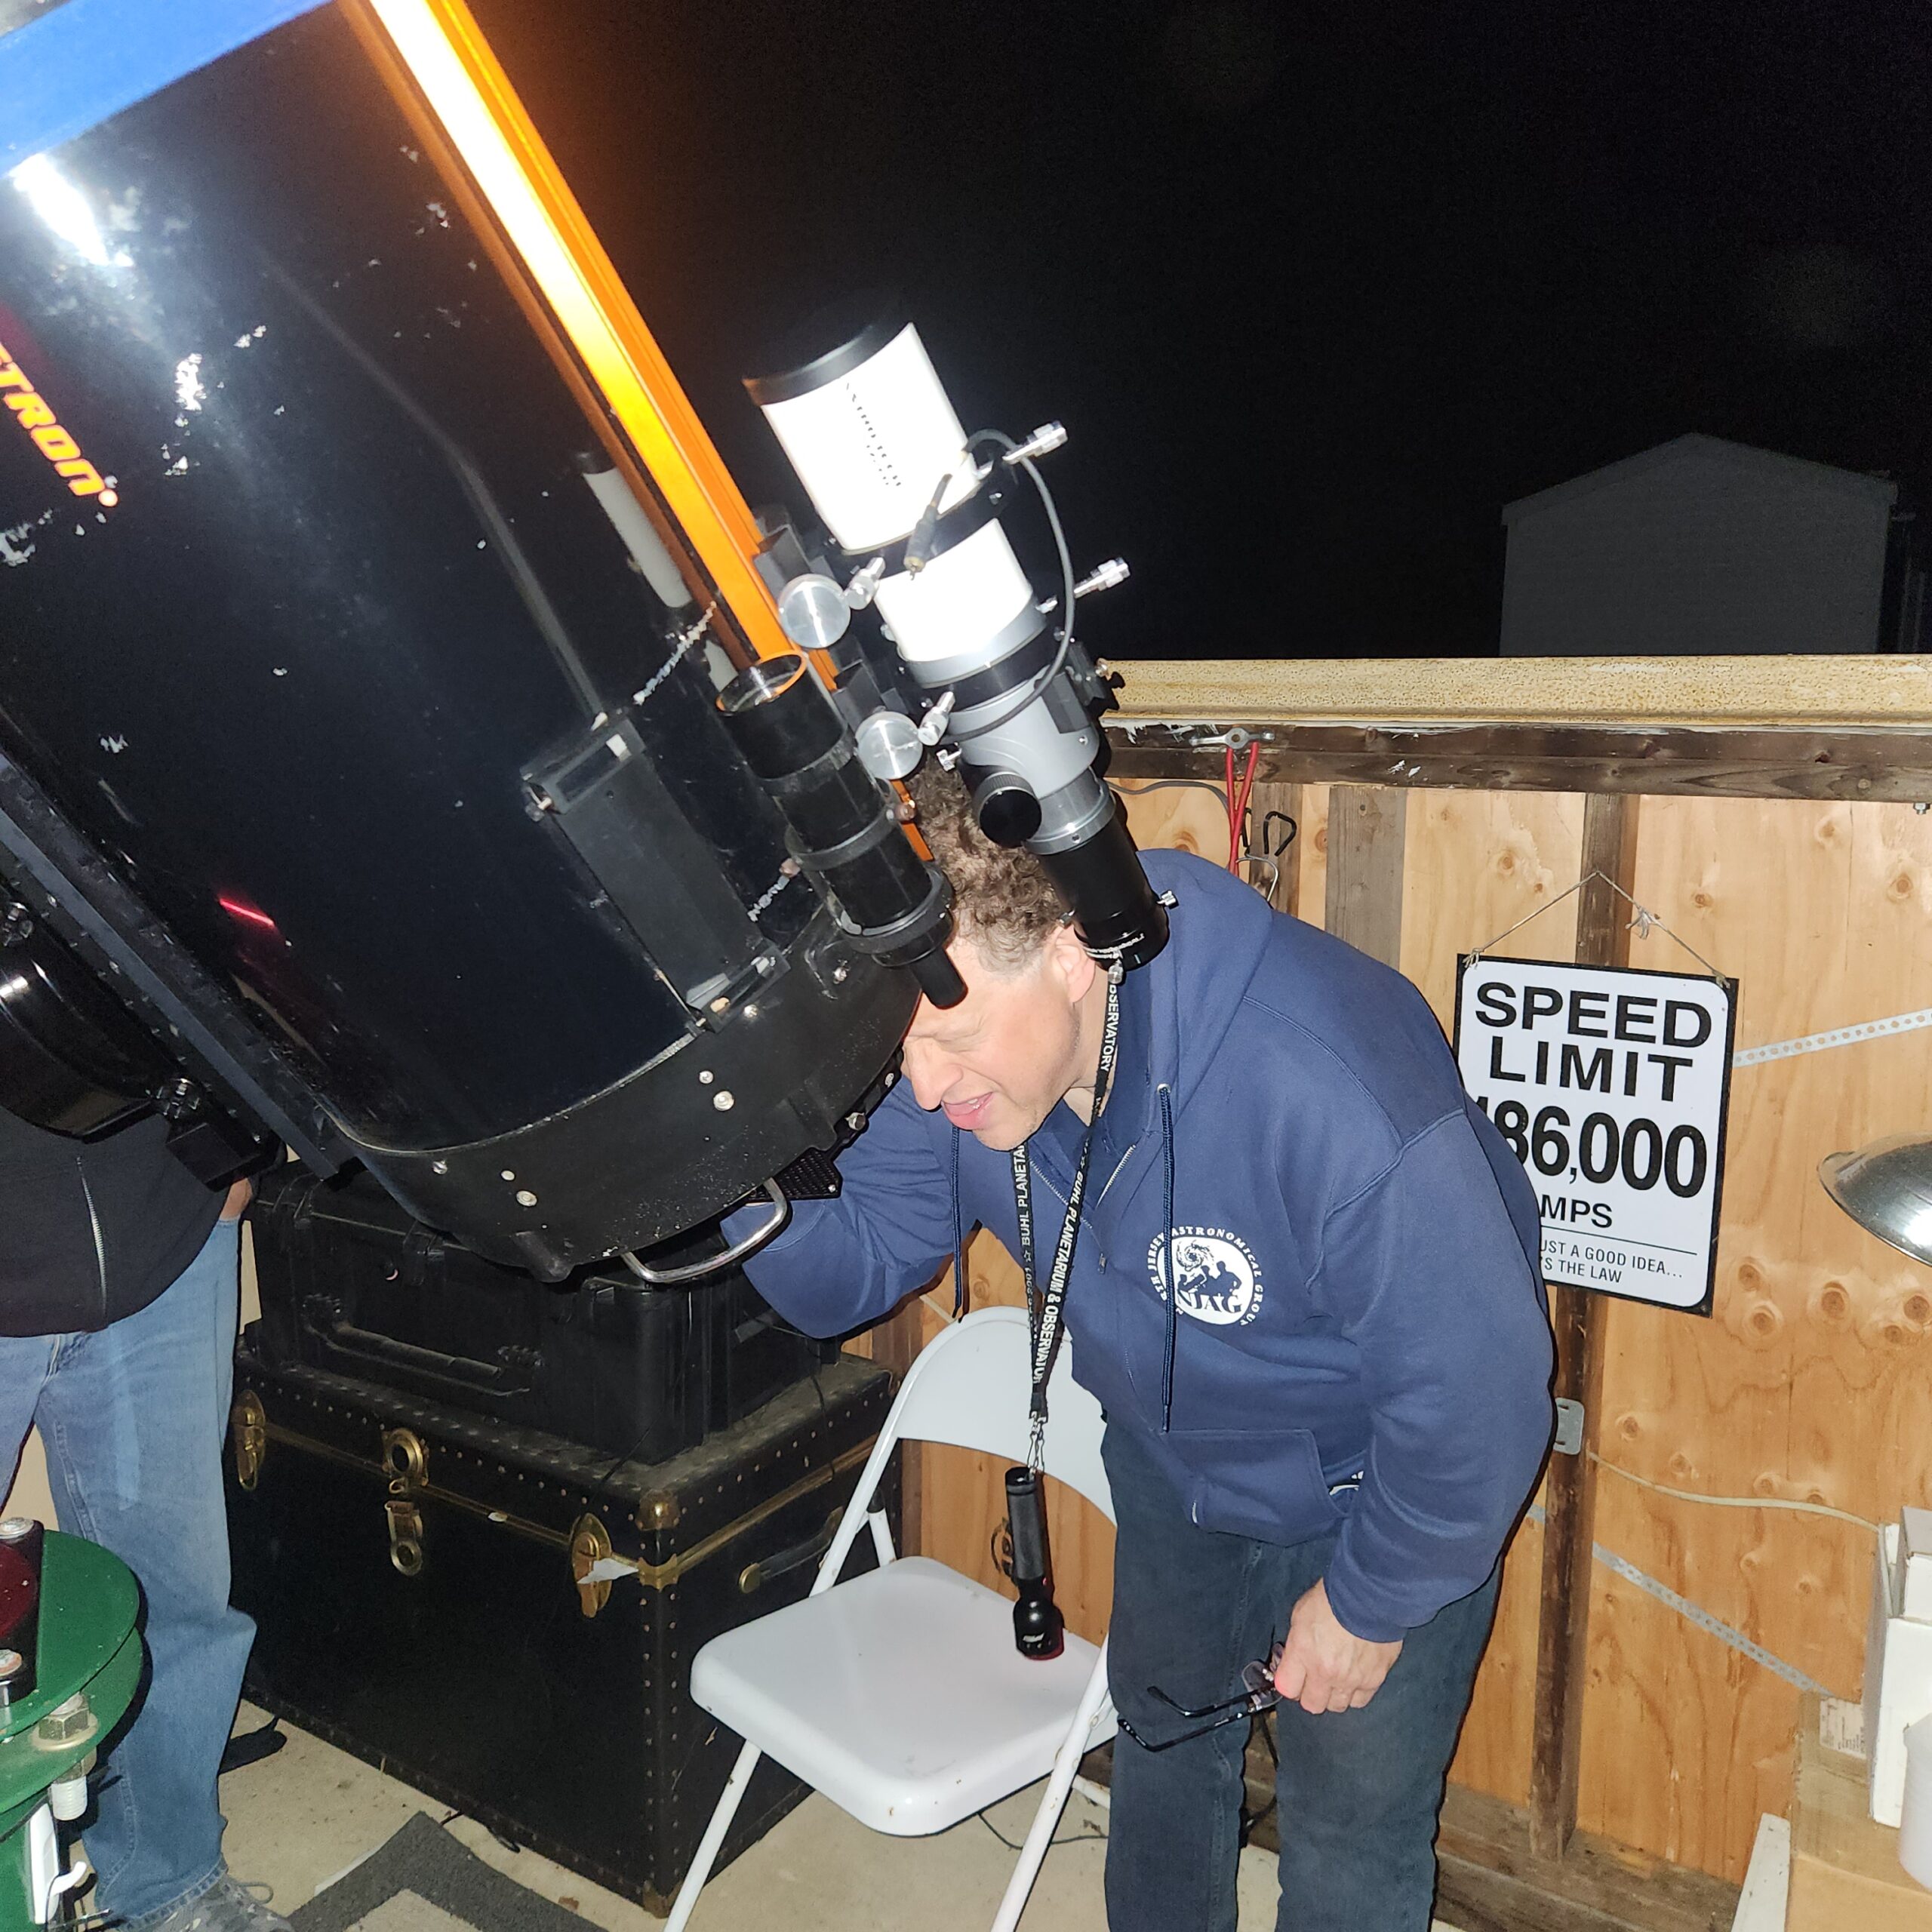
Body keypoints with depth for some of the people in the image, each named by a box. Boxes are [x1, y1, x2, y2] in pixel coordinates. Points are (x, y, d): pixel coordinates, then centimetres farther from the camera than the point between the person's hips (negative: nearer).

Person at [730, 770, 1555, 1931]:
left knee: (1351, 1839, 14)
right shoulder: (971, 1022, -24)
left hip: (1379, 1484, -5)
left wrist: (1370, 1600, -14)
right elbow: (854, 1269, -13)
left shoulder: (1332, 1091, -43)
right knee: (1163, 1738, 27)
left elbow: (1475, 1388, -29)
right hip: (1171, 1456, 5)